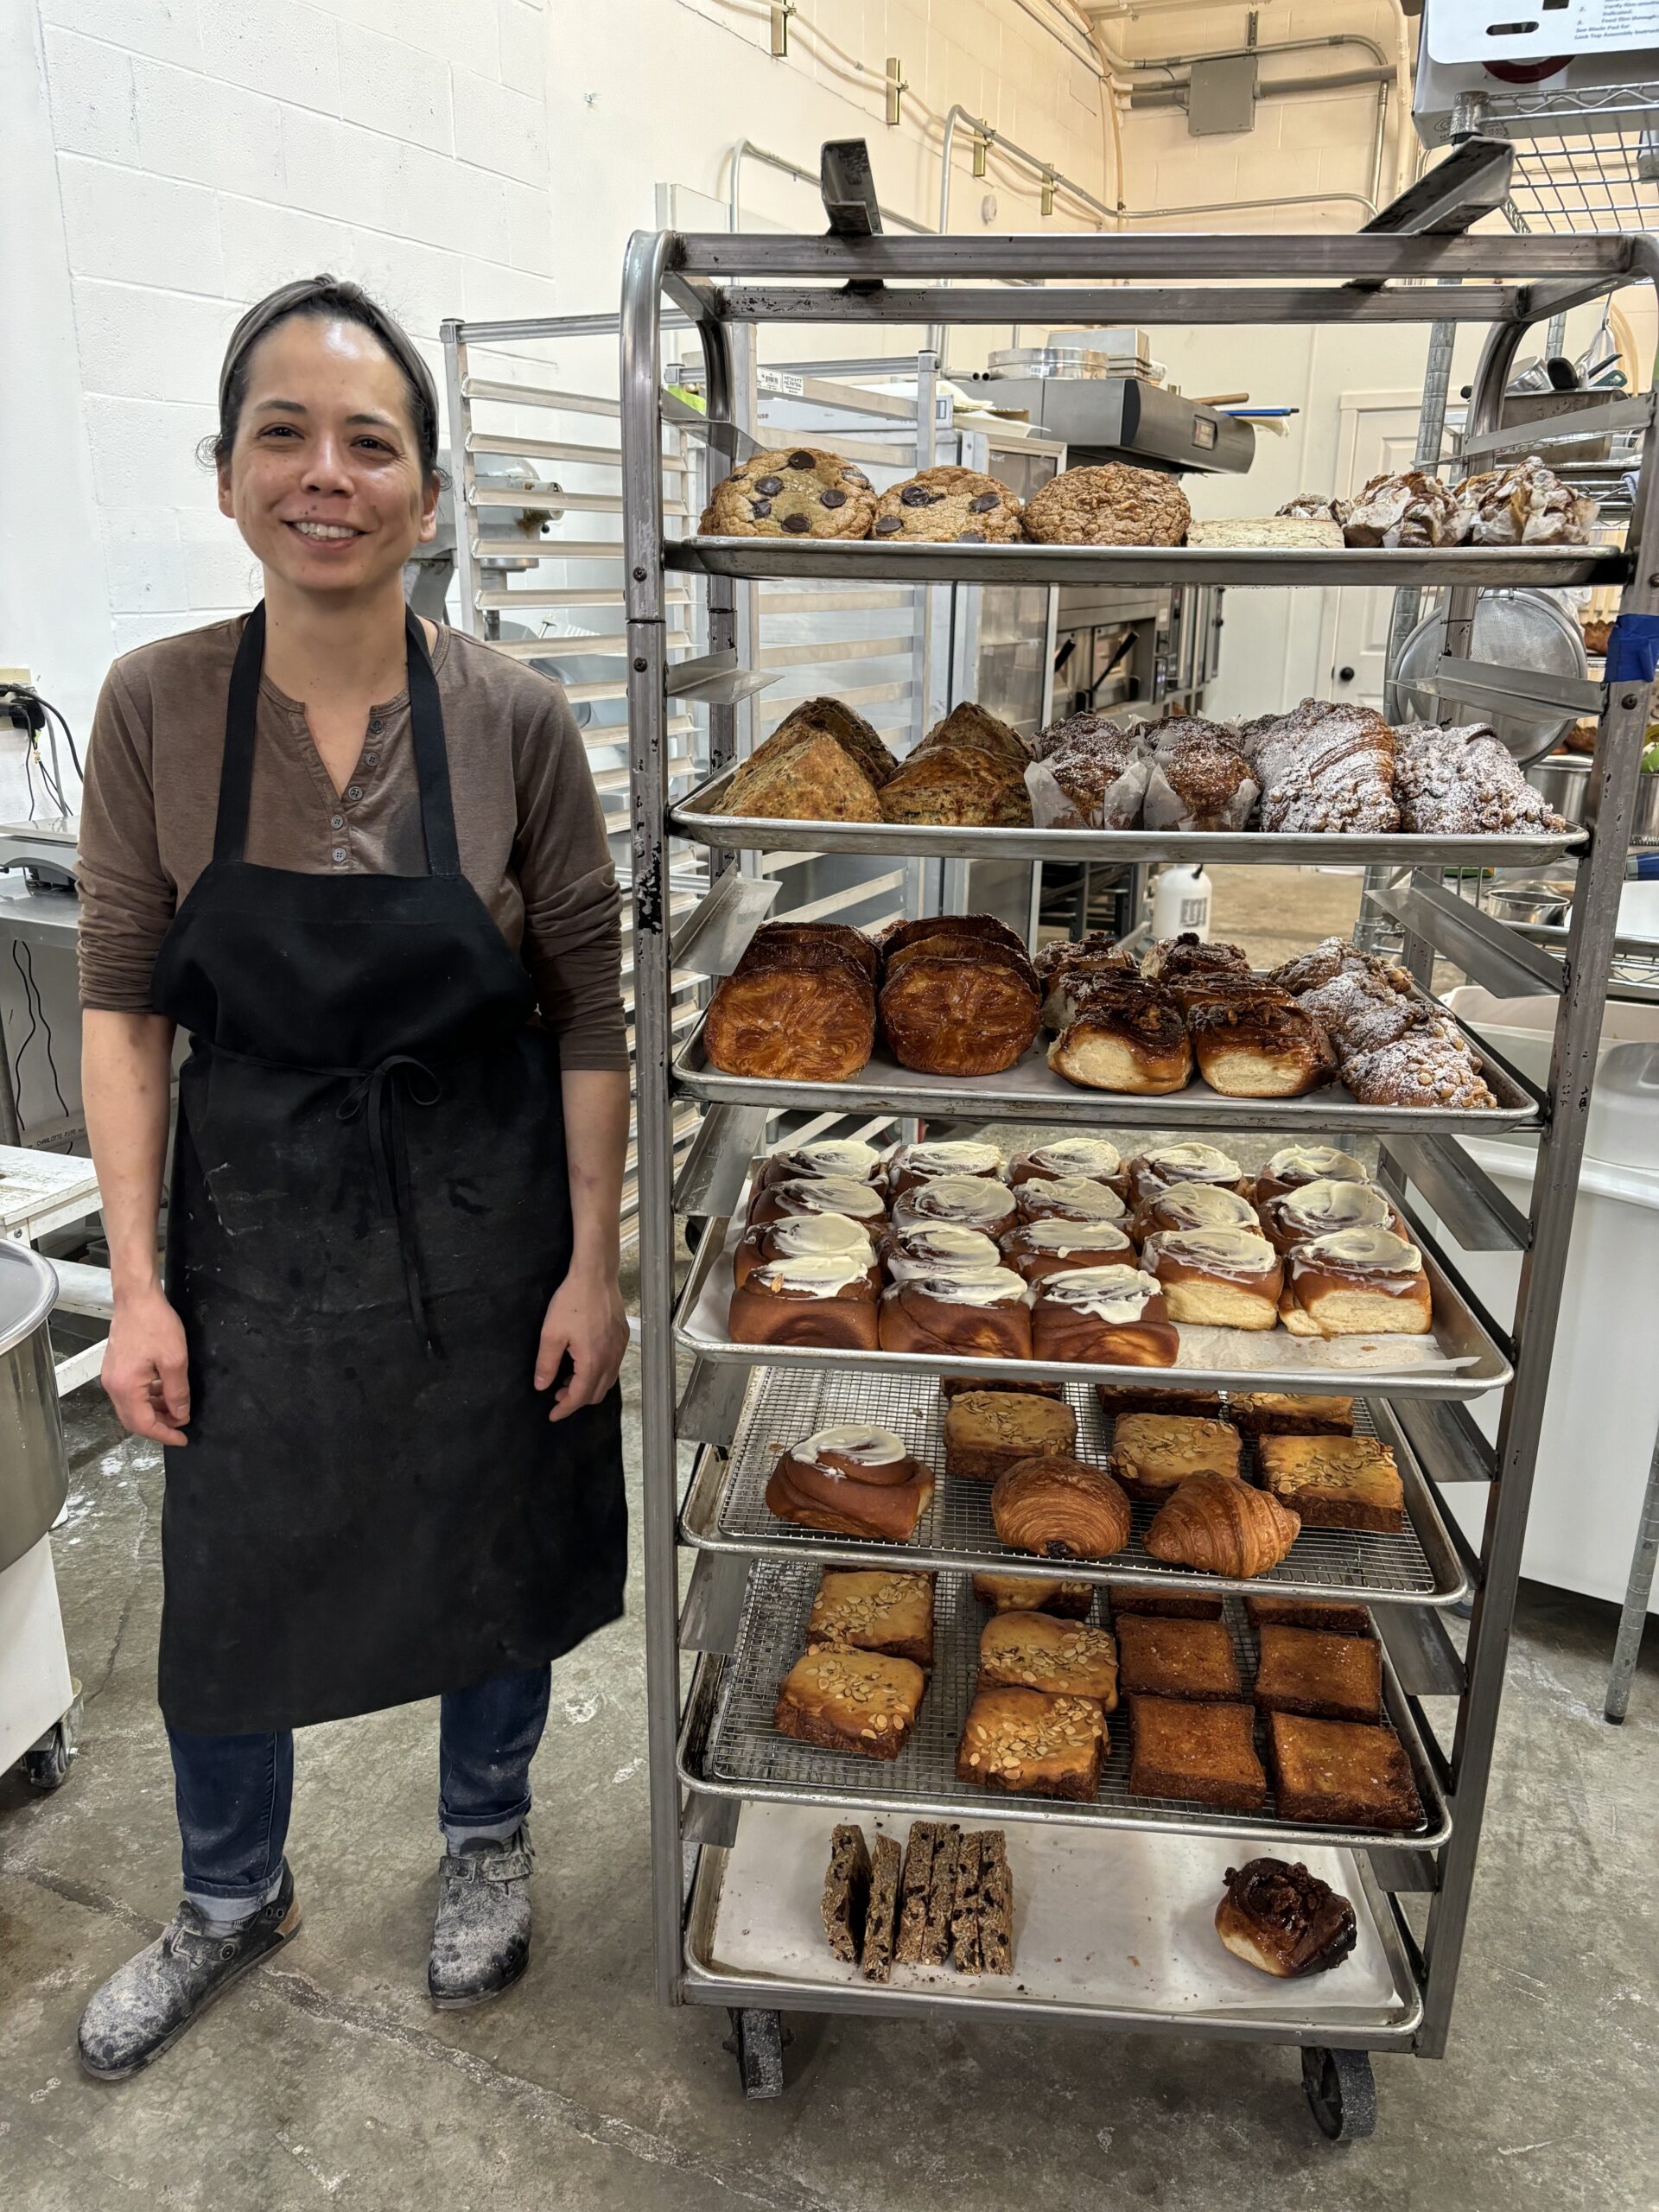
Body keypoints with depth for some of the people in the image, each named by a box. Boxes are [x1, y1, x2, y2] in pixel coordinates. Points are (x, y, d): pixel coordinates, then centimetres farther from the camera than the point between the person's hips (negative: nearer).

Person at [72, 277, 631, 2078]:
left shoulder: (515, 722, -12)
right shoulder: (157, 708, -8)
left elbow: (592, 1012, -8)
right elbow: (121, 1003, -4)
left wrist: (592, 1263, -8)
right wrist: (136, 1282, -6)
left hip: (486, 1225, -1)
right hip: (254, 1225, 1)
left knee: (495, 1555, 17)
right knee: (224, 1588, 15)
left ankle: (485, 1838, 48)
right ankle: (232, 1898, 46)